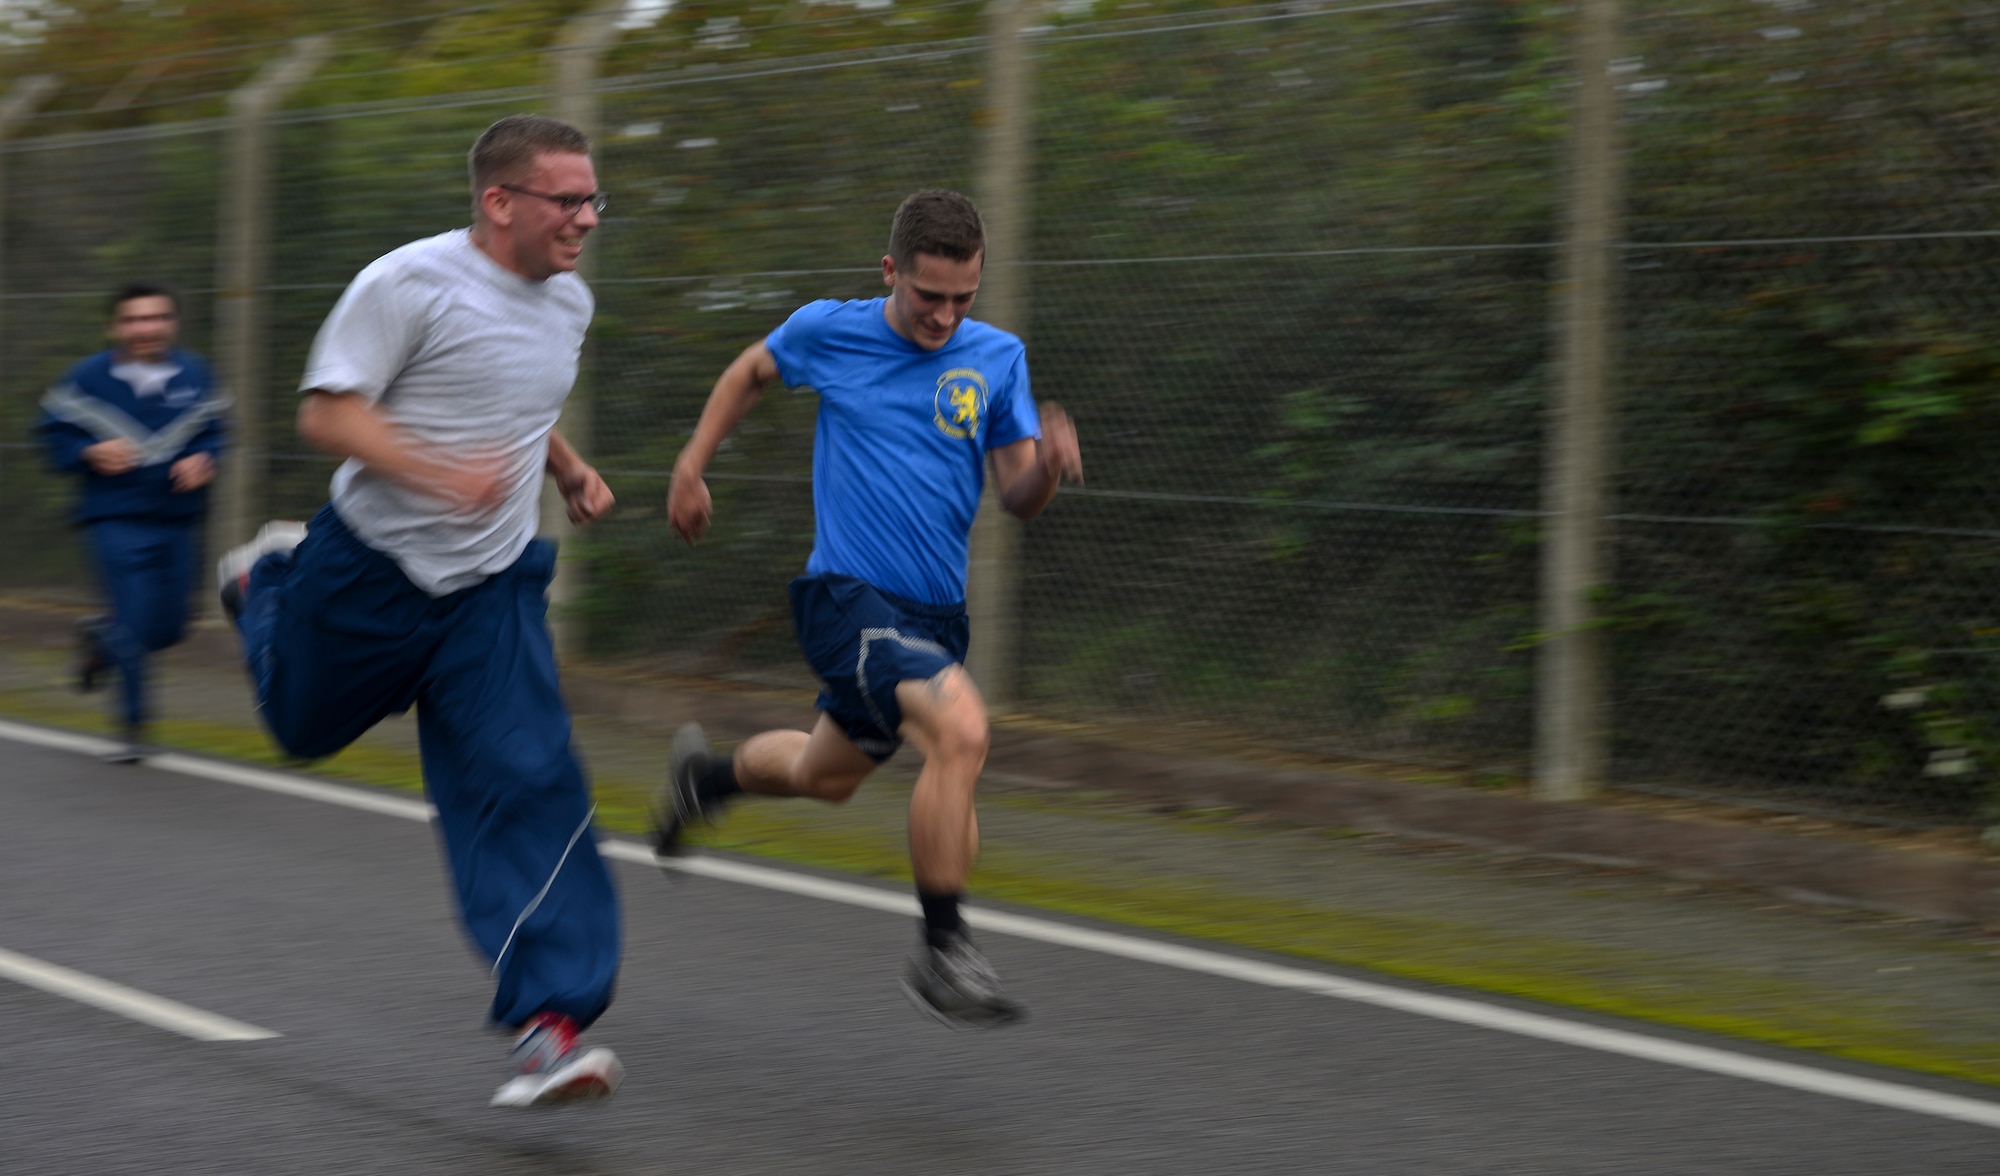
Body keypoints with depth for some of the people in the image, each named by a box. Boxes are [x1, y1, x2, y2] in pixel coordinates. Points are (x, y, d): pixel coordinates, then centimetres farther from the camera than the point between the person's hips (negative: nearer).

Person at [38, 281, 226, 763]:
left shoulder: (193, 375, 3)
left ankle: (99, 637, 39)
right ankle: (134, 725, 3)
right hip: (117, 520, -4)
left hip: (178, 520, 4)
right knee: (136, 624, -11)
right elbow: (56, 431, 2)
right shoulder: (89, 378, -5)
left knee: (168, 627, 8)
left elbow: (212, 431, 11)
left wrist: (202, 460, -10)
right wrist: (90, 453, -17)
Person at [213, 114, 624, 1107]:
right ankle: (266, 582, 54)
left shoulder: (569, 301, 6)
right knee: (305, 724, 21)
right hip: (370, 572, -4)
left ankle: (547, 1026, -14)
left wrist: (570, 470, 9)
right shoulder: (410, 283, -18)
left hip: (493, 589, 4)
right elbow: (324, 412, -19)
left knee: (526, 783, -12)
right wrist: (435, 472, -32)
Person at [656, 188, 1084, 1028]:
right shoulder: (828, 333, -5)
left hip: (935, 611, 5)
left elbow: (1019, 499, 1)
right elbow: (752, 370, 17)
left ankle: (704, 775, 55)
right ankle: (942, 952, -19)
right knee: (960, 729, -29)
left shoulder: (997, 358, 1)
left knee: (824, 775, 23)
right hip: (848, 596, -5)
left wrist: (1047, 464, -20)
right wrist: (690, 468, 14)